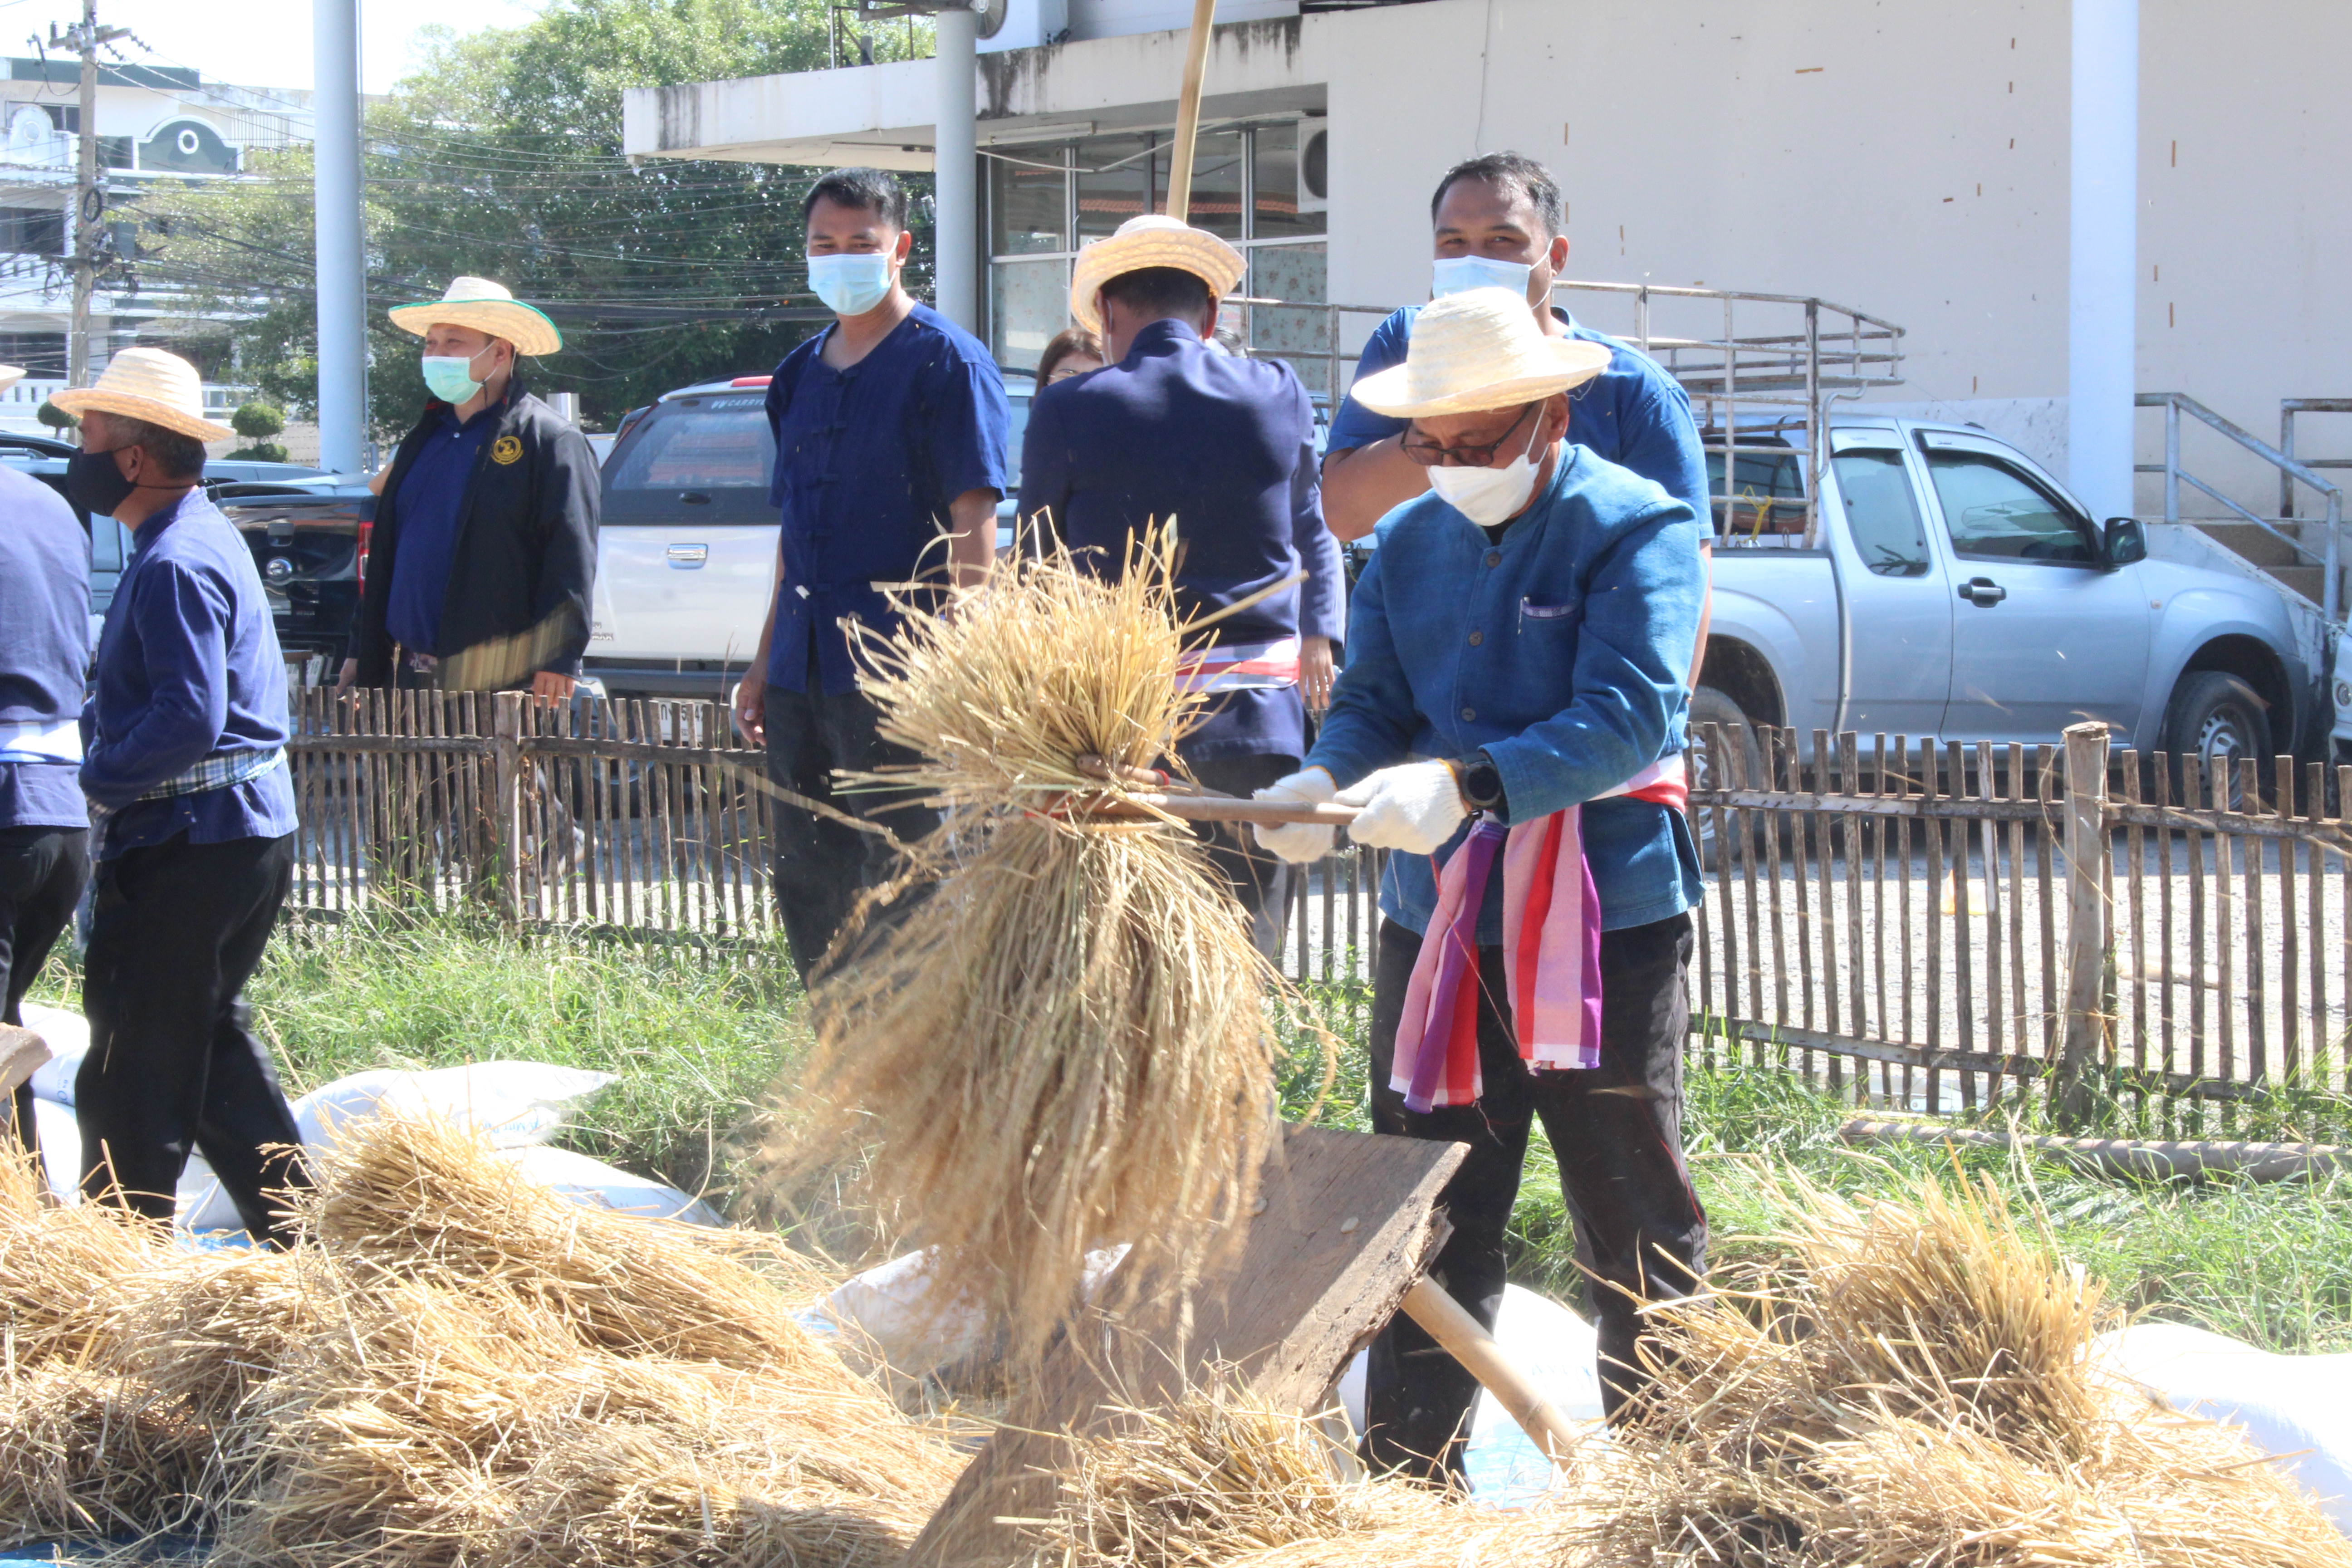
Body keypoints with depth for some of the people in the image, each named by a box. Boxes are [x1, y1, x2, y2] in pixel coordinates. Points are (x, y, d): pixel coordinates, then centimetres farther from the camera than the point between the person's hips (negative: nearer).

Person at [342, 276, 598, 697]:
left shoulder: (551, 441, -4)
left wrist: (559, 659, -20)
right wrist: (361, 653, 19)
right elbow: (383, 557, 24)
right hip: (409, 678, 8)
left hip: (502, 680, -7)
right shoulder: (423, 439, 21)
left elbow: (573, 557, -12)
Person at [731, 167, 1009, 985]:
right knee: (808, 890, 11)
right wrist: (764, 665, 20)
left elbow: (972, 521, -10)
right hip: (804, 671, 8)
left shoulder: (943, 362, -5)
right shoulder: (801, 374, 17)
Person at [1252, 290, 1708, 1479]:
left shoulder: (1637, 528, -8)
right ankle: (1405, 1476, 18)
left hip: (1606, 921, -5)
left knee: (1637, 1223, 4)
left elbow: (1628, 718, -20)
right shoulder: (1407, 543, 13)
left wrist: (1467, 783, -32)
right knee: (1429, 1215, 10)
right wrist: (1326, 779, -16)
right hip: (1435, 915, 5)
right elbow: (1372, 701, 8)